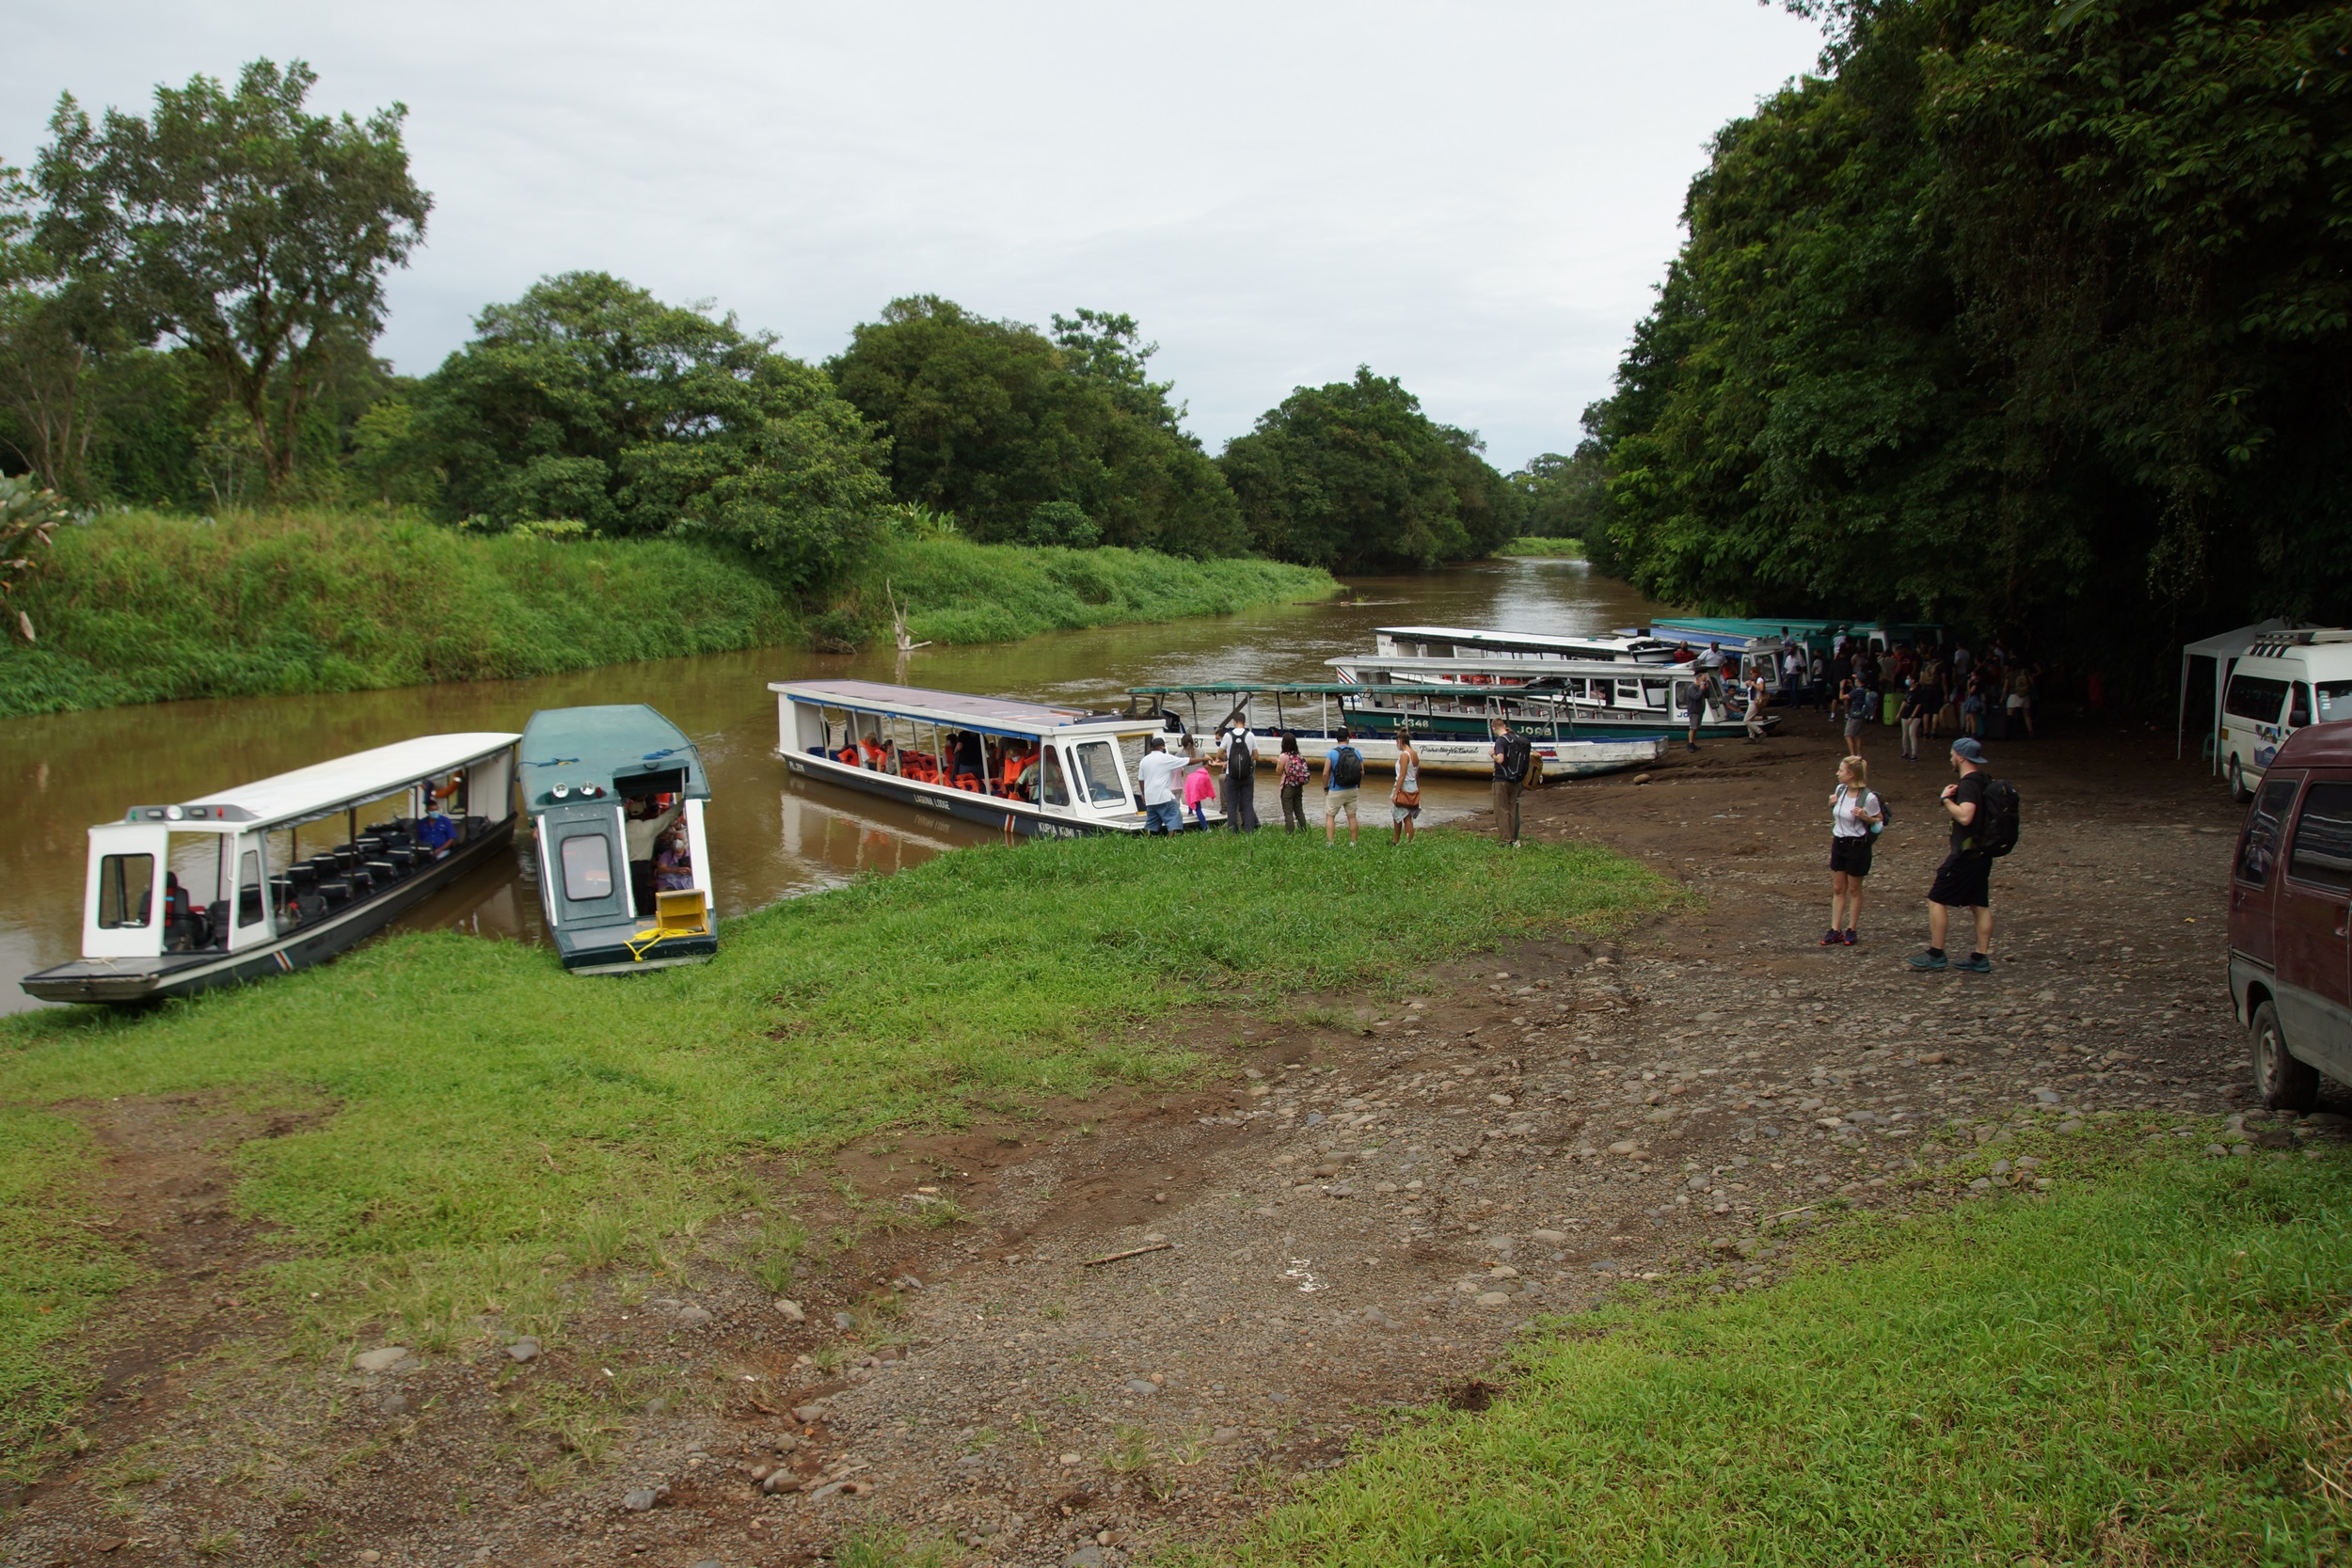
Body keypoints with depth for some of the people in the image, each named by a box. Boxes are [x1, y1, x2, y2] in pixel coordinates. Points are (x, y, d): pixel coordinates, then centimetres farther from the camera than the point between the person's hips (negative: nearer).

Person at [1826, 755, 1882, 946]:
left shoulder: (1868, 797, -19)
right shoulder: (1840, 789, 1)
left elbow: (1879, 821, -8)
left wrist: (1865, 817, -26)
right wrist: (1832, 805, -4)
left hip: (1858, 846, -6)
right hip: (1839, 843, 6)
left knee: (1854, 889, 7)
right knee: (1838, 889, 9)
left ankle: (1851, 930, 19)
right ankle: (1835, 930, 15)